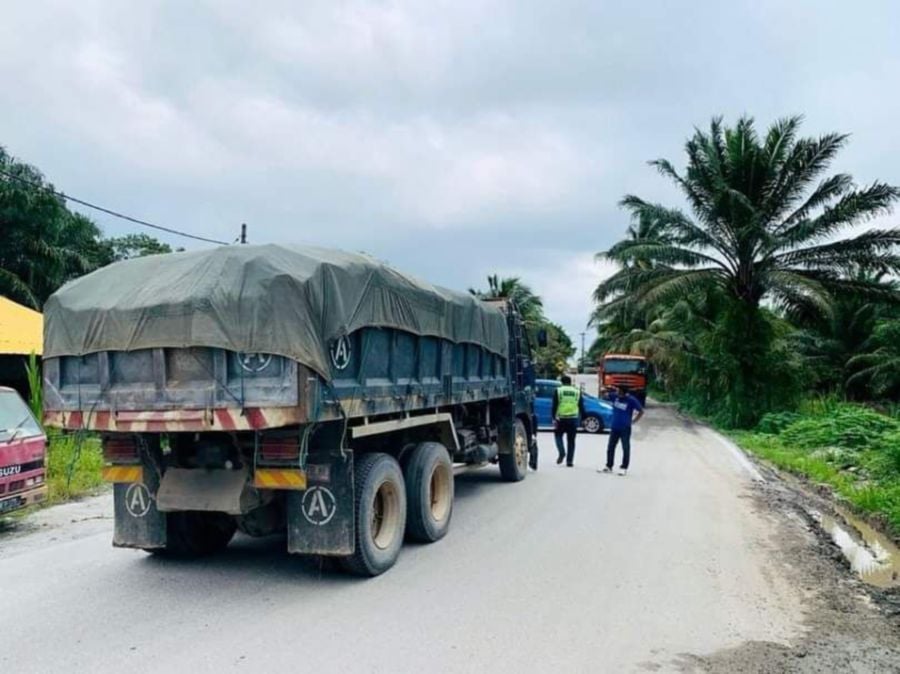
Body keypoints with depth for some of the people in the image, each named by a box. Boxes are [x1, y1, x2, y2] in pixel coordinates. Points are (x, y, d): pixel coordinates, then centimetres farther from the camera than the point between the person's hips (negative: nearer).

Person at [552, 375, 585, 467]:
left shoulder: (558, 391, 1)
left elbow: (554, 406, -4)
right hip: (573, 419, 2)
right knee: (571, 440, 8)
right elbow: (581, 407, 9)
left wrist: (553, 418, -3)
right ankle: (569, 461, 7)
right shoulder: (577, 392, 8)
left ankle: (562, 452, -8)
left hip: (561, 418, -2)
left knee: (558, 435, 15)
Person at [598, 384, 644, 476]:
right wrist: (604, 391, -12)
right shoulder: (615, 396, -2)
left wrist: (634, 421, -7)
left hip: (625, 429, -5)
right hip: (614, 427, 5)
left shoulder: (631, 400, -13)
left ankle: (624, 468, 12)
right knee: (610, 447, 10)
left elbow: (641, 411, -5)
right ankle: (608, 466, 20)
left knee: (626, 448, 3)